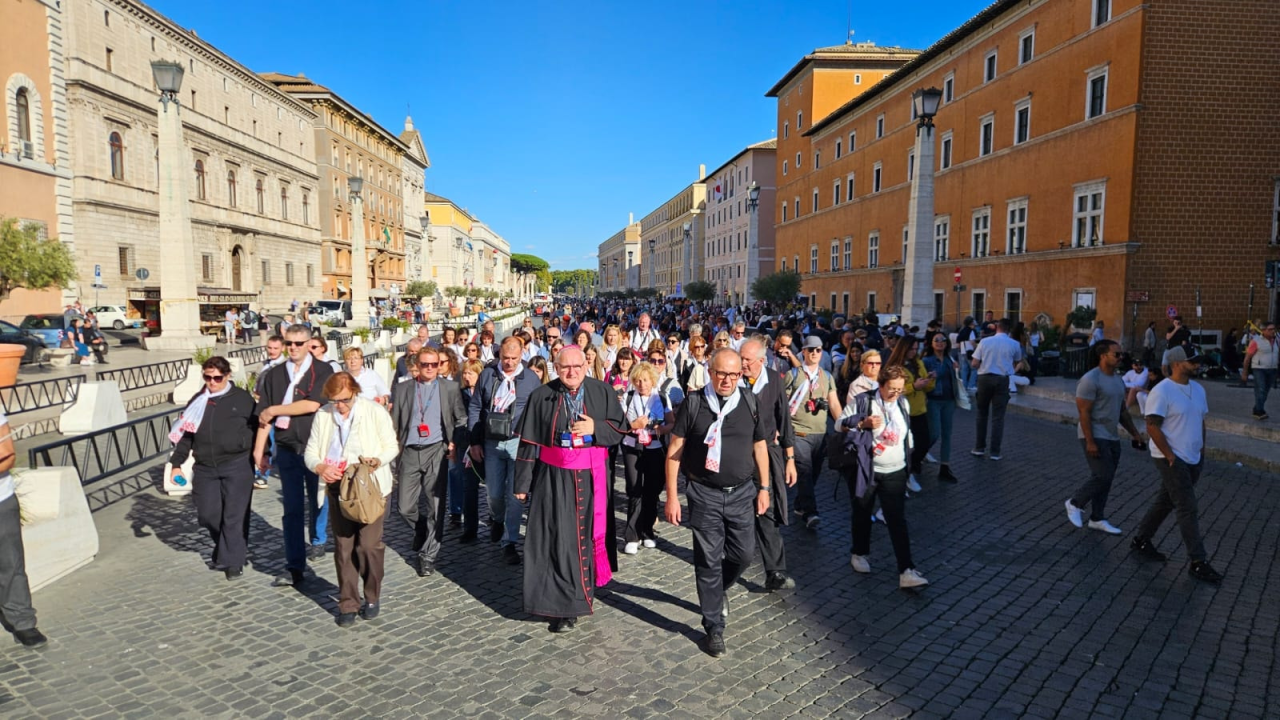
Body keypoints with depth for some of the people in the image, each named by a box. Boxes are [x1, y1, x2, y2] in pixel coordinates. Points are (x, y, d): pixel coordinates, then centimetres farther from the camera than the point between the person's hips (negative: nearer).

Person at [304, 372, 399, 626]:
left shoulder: (374, 411, -5)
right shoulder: (323, 415, 4)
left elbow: (391, 446, -1)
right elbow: (311, 451, 7)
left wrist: (377, 460, -22)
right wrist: (320, 467, -15)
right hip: (338, 488, 3)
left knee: (369, 544, -5)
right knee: (343, 547, 6)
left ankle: (372, 597, 17)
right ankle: (348, 604, 19)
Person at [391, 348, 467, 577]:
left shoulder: (450, 388, 6)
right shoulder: (403, 388, 10)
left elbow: (461, 419, 10)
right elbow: (394, 421, 10)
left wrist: (454, 442, -2)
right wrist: (395, 443, -4)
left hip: (436, 451, -1)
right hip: (409, 452, 2)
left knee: (435, 506, 0)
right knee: (405, 507, 1)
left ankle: (428, 555, 13)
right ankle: (424, 535, 33)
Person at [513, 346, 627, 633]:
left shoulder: (603, 392, 1)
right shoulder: (541, 396, -1)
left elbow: (619, 429, 4)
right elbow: (528, 442, 1)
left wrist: (595, 427, -16)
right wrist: (522, 483, 0)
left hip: (592, 478, 2)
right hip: (554, 479, -1)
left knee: (589, 535, 11)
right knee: (558, 539, -1)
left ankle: (586, 591, 32)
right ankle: (562, 605, 9)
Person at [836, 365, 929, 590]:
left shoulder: (903, 404, 7)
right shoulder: (862, 401, -9)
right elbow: (840, 424, -7)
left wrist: (907, 454, 14)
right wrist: (863, 424, -21)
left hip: (894, 473, 3)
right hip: (864, 470, -3)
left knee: (897, 520, -4)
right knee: (861, 513, 12)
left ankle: (906, 571, -7)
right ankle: (859, 554, 35)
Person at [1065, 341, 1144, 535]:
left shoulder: (1118, 381, 12)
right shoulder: (1090, 380, -16)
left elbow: (1122, 411, 22)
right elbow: (1084, 413, -19)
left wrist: (1134, 433, 16)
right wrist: (1090, 441, -22)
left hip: (1112, 437, 9)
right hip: (1095, 436, -9)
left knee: (1106, 479, 10)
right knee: (1103, 476, -12)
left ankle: (1097, 519, 18)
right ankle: (1075, 503, 8)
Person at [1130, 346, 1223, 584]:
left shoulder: (1198, 389, 9)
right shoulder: (1162, 391, -17)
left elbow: (1200, 421, 18)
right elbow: (1152, 426, -19)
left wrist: (1201, 451, 15)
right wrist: (1170, 456, -18)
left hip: (1193, 460, 8)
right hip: (1172, 460, -8)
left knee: (1165, 502, 16)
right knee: (1188, 510, -6)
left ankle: (1142, 540, 30)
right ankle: (1199, 562, 1)